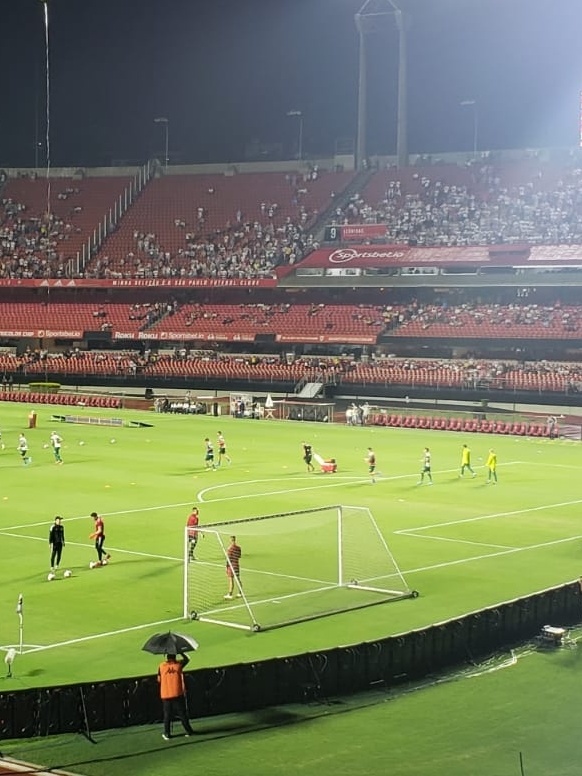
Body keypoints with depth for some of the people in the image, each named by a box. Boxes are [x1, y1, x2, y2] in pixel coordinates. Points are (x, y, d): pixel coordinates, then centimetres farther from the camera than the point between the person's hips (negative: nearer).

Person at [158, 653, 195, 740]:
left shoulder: (161, 666, -3)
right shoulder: (179, 664, -3)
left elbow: (159, 680, 3)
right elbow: (186, 659, 16)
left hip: (165, 694, 0)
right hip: (178, 694, 0)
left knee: (167, 715, 8)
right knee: (182, 713, 9)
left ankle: (167, 734, 9)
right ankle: (189, 731, 12)